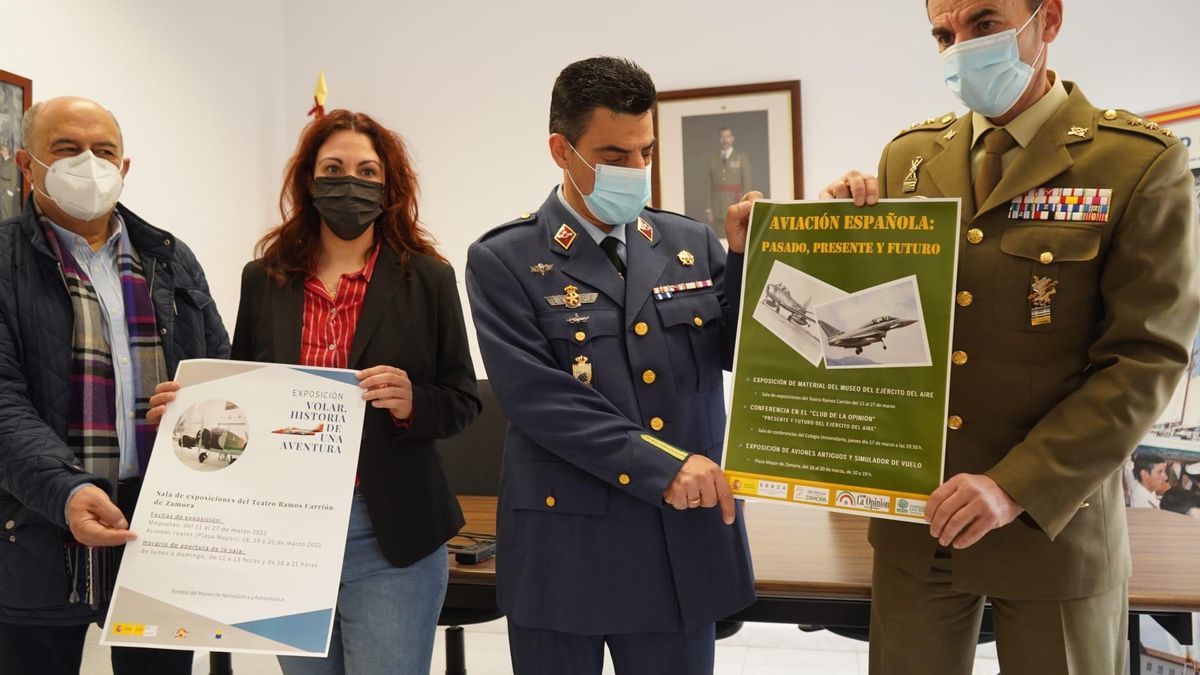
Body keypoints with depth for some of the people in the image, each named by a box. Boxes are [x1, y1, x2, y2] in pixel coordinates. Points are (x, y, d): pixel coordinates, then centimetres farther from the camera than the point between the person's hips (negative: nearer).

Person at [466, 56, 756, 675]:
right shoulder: (505, 261, -5)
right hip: (563, 549, -3)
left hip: (686, 544, 3)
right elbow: (537, 397, -15)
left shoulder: (691, 244, 7)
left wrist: (747, 256, -10)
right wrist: (662, 466, -20)